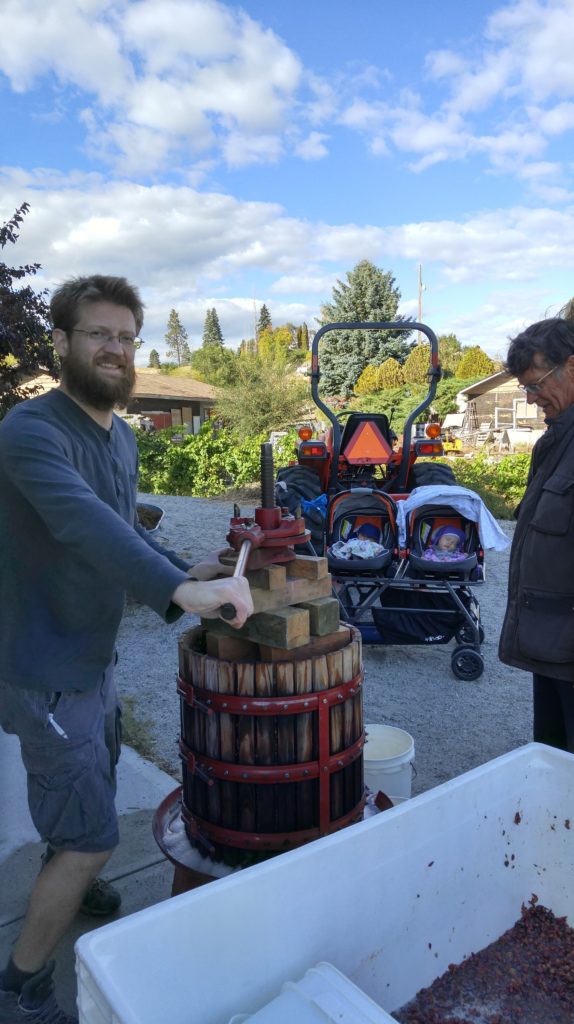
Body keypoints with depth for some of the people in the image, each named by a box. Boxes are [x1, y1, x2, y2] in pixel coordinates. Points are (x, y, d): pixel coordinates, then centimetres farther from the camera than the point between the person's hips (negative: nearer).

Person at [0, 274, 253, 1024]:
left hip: (94, 660, 9)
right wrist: (180, 592, -52)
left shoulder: (122, 437, 6)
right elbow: (83, 523, -41)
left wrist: (182, 574, -1)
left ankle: (62, 882, 58)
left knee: (89, 796, 29)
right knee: (91, 840, 0)